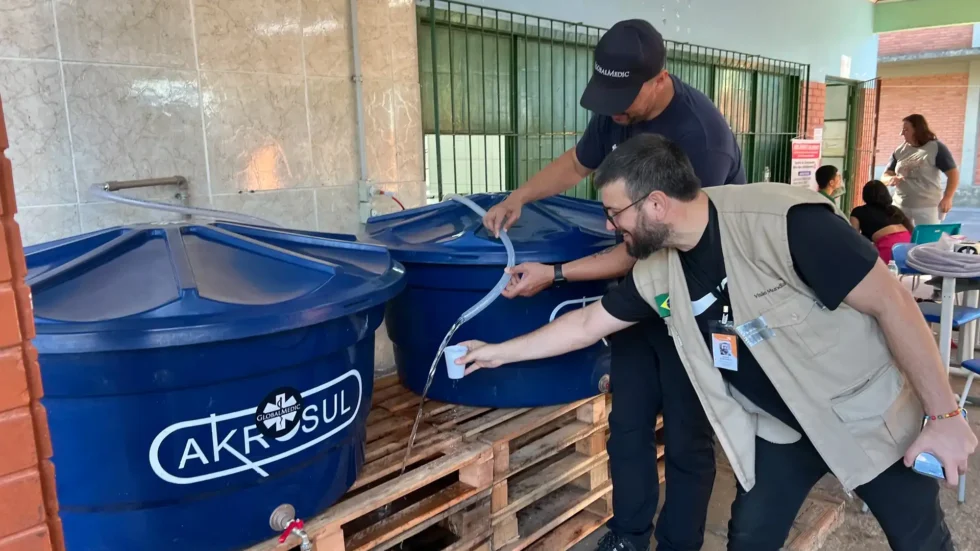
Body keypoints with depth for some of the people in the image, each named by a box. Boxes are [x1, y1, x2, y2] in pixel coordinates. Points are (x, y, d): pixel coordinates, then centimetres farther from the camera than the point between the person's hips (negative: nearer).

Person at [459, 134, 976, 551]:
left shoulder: (783, 223, -32)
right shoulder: (656, 272, -10)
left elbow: (892, 303, -25)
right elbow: (588, 323, 2)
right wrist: (499, 351, 6)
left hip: (869, 416, -4)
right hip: (780, 429, 5)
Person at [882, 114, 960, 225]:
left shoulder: (936, 147, -4)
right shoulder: (899, 151, 8)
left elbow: (953, 173, -5)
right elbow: (885, 177, 9)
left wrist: (947, 198, -16)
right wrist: (891, 179, -16)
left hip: (928, 207, -4)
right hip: (901, 206, 4)